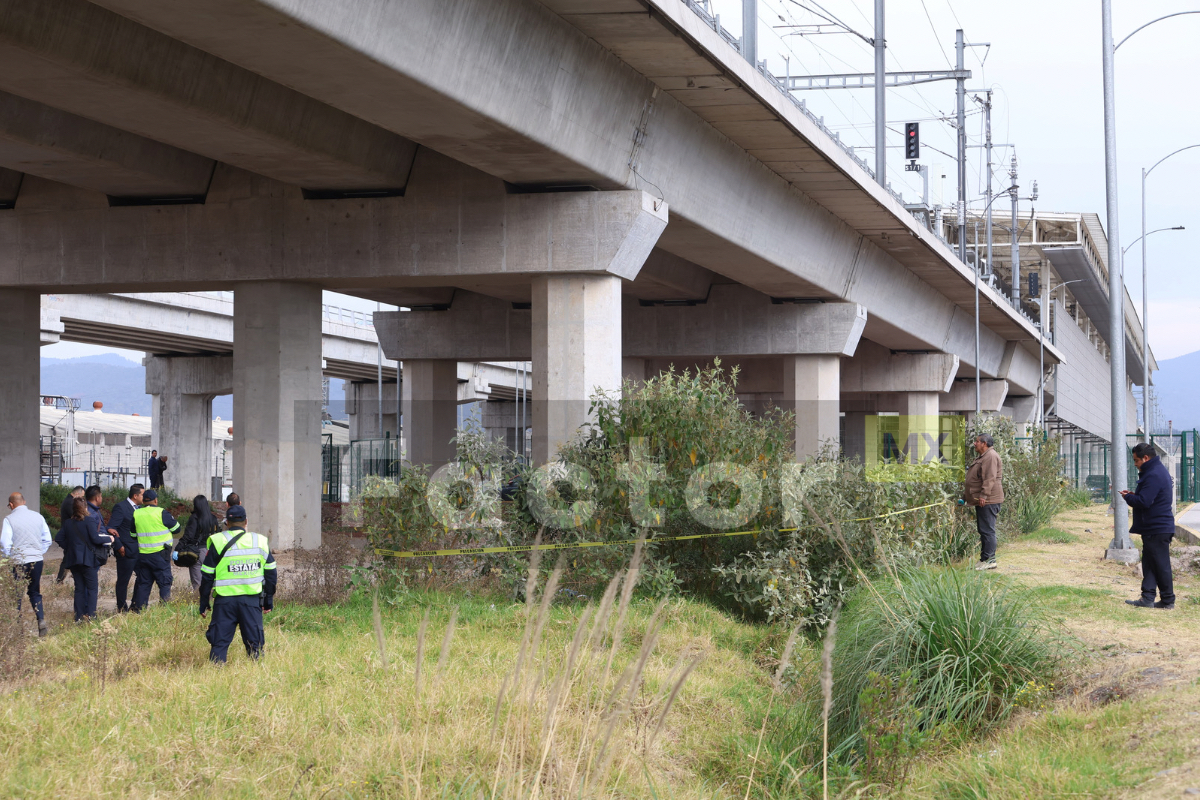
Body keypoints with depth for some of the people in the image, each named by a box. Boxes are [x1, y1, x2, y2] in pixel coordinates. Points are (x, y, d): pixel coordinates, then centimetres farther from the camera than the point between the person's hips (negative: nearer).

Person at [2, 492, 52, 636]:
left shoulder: (9, 519, -9)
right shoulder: (38, 517, 4)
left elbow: (5, 543, -12)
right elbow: (47, 539, 8)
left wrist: (8, 559, 4)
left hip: (18, 562, -4)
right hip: (37, 560, 4)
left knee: (16, 595, 7)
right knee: (35, 592, 15)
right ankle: (41, 620, -2)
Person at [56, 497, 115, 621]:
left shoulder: (67, 523, 7)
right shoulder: (89, 520, -9)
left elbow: (60, 539, 7)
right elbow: (95, 538, -13)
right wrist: (109, 539, 2)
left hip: (72, 559, 5)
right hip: (87, 559, -5)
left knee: (79, 589, 11)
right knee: (92, 588, 1)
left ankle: (79, 617, 9)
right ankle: (90, 615, -9)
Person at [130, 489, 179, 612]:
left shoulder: (136, 514, 4)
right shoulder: (161, 513, -10)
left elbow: (133, 534, 14)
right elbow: (176, 528, -1)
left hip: (143, 554, 5)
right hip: (159, 554, -5)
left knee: (143, 583, 12)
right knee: (165, 582, 0)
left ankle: (138, 609, 12)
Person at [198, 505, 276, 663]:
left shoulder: (218, 543, -2)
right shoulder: (260, 542, 6)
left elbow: (207, 576, 0)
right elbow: (271, 574, 11)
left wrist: (203, 604, 7)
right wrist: (268, 601, 20)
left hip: (225, 601, -2)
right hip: (252, 600, 2)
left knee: (219, 642, 3)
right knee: (254, 643, 9)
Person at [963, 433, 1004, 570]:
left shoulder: (991, 456, -13)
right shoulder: (983, 457, 21)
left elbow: (990, 479, -22)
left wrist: (983, 496, -27)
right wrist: (966, 496, 29)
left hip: (988, 501, -11)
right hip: (982, 501, 11)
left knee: (987, 530, -11)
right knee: (983, 530, 12)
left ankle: (989, 560, -11)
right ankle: (985, 559, 15)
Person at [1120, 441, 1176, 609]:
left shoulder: (1154, 475, -20)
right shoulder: (1158, 471, 15)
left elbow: (1143, 501, -26)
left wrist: (1128, 497, -9)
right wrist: (1133, 495, 7)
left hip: (1157, 530, -11)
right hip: (1153, 528, 11)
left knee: (1161, 565, -2)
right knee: (1149, 564, 10)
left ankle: (1168, 600, 4)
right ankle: (1147, 598, 10)